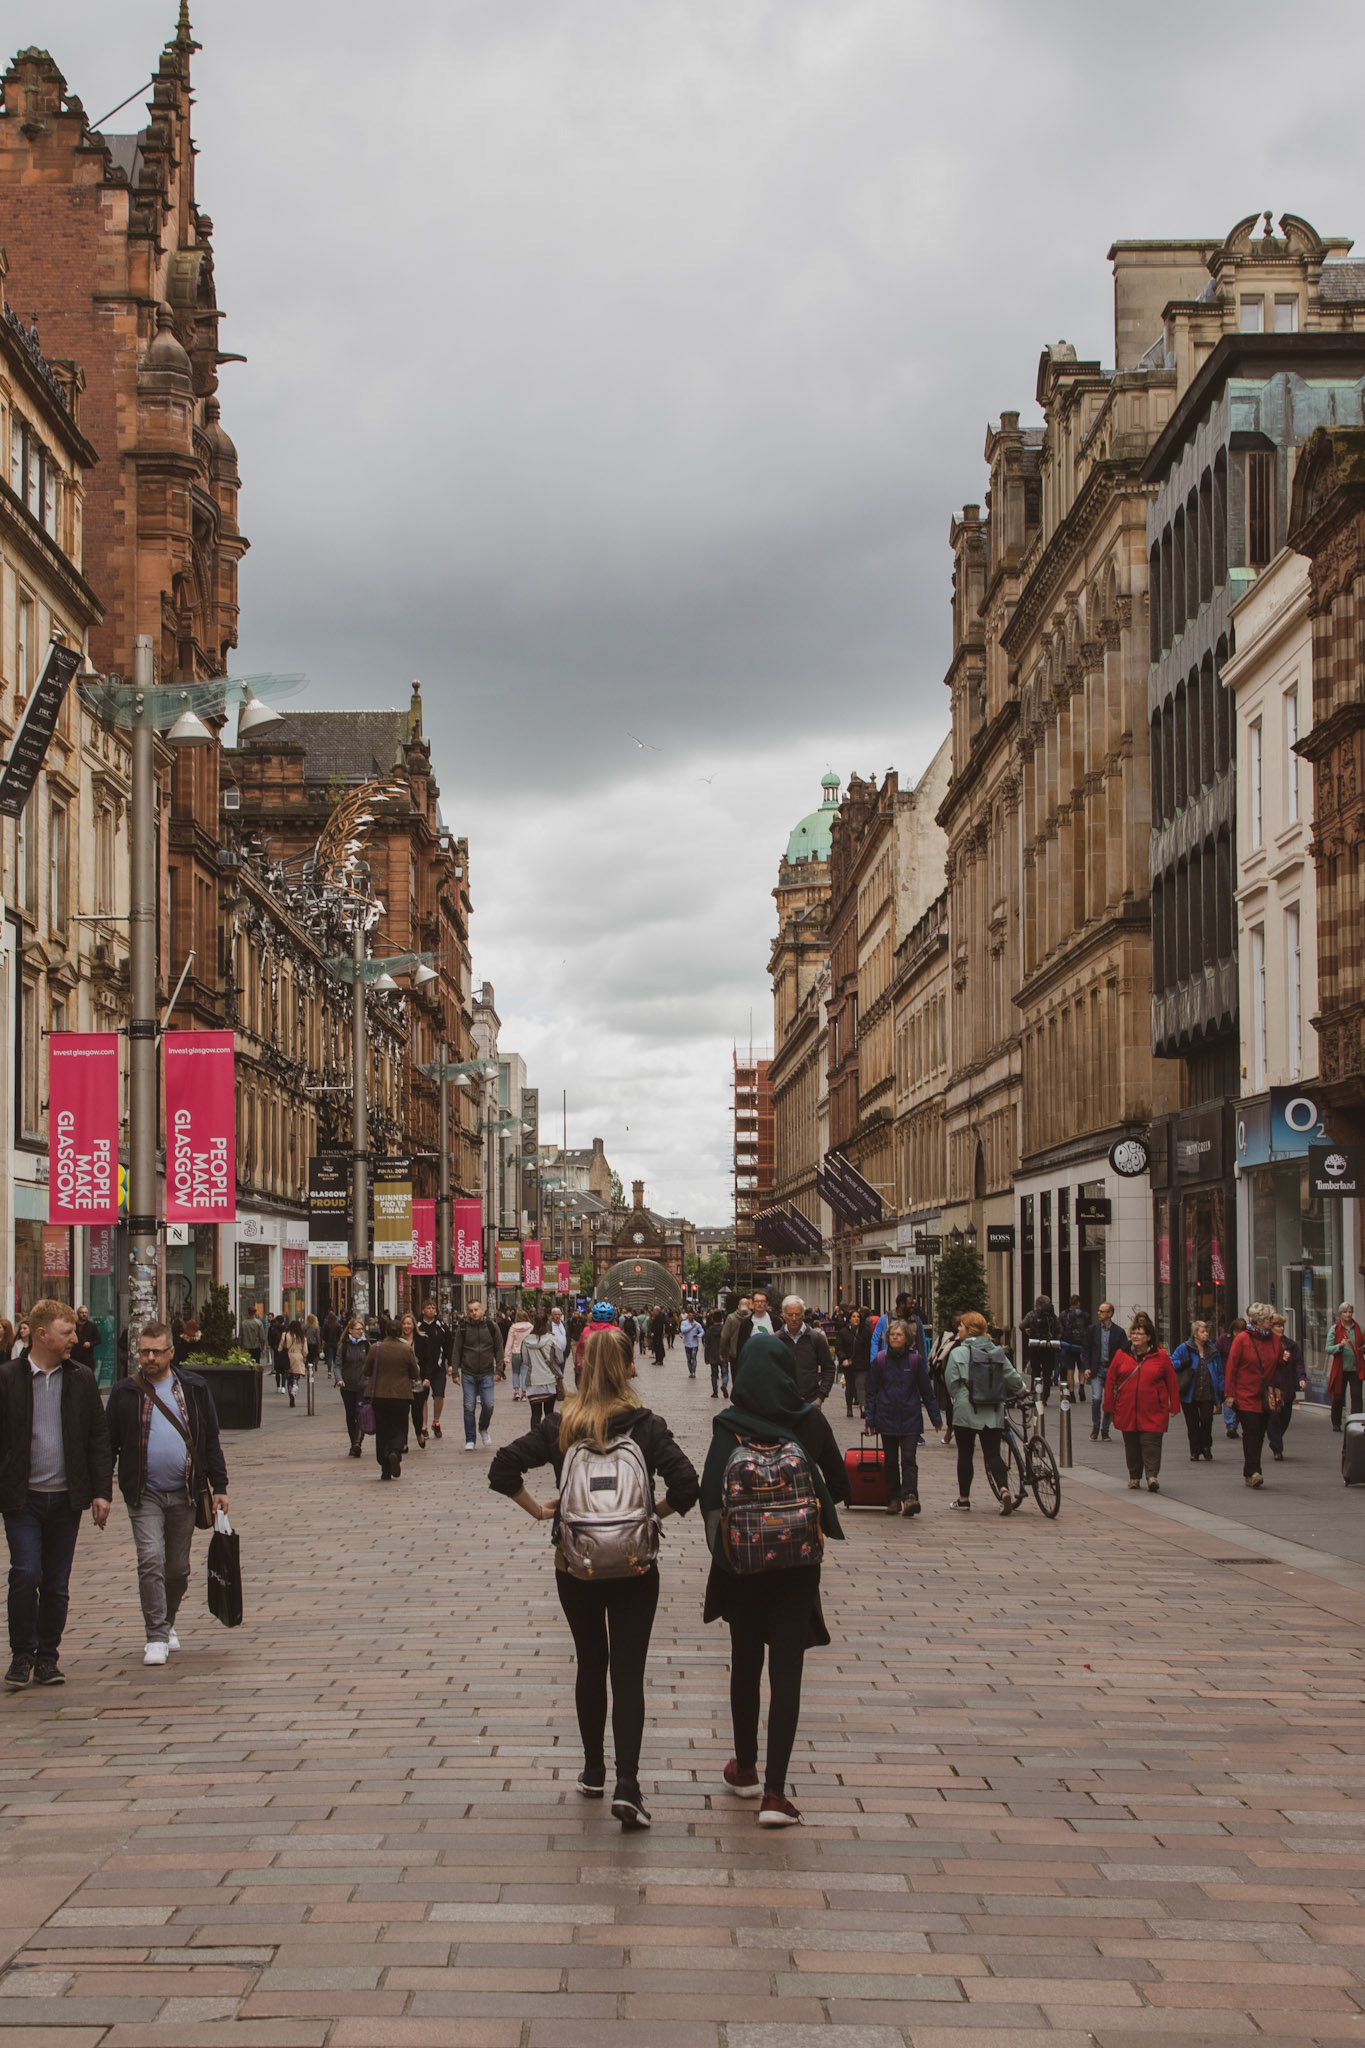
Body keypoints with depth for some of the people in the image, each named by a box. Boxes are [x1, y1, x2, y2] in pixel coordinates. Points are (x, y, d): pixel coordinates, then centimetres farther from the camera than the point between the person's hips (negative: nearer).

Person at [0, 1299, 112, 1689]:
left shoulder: (82, 1379, 6)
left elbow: (99, 1437, 8)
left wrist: (101, 1491, 1)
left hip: (66, 1497, 3)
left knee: (57, 1584, 7)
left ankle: (47, 1657, 18)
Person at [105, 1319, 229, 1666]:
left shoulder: (193, 1388, 5)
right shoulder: (125, 1392, 1)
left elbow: (211, 1440, 9)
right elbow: (109, 1445, 6)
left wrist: (219, 1486, 4)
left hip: (184, 1494, 2)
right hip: (144, 1494, -2)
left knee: (178, 1568, 9)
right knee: (151, 1560, -15)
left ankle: (166, 1622, 32)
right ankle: (156, 1637, -10)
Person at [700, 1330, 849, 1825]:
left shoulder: (729, 1425, -9)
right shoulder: (810, 1422, -5)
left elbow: (710, 1493, -18)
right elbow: (839, 1487, 4)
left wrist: (720, 1537, -5)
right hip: (798, 1560, 0)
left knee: (745, 1662, 18)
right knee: (786, 1668, 0)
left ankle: (745, 1770, 32)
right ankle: (775, 1793, -8)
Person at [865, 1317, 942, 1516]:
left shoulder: (916, 1359, 1)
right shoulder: (880, 1360, 2)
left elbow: (927, 1391, 6)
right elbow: (872, 1392, 6)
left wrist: (936, 1417, 6)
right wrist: (870, 1420, 2)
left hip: (910, 1419, -2)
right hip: (887, 1418, 2)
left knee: (909, 1459, -11)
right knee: (891, 1461, 8)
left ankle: (910, 1496, -19)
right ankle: (893, 1500, 14)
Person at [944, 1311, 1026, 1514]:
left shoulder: (958, 1353, -7)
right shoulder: (997, 1352, 3)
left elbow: (951, 1382, -5)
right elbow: (1011, 1376, 6)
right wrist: (1022, 1390, 28)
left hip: (966, 1411, -3)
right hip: (992, 1413, 3)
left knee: (965, 1454, 9)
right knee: (993, 1453, 3)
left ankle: (964, 1497, 17)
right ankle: (1004, 1489, -20)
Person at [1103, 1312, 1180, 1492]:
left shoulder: (1161, 1356, 1)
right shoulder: (1122, 1356, 5)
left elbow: (1171, 1382, 5)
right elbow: (1110, 1382, 8)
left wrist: (1174, 1406, 3)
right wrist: (1109, 1407, 7)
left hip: (1153, 1412, -2)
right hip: (1127, 1410, 2)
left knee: (1151, 1443, -11)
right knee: (1131, 1445, 8)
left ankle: (1152, 1476, -12)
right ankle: (1134, 1477, 19)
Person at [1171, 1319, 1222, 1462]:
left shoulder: (1212, 1350, 9)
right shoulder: (1184, 1348, -2)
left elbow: (1219, 1372, 15)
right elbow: (1171, 1363, -1)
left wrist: (1221, 1391, 11)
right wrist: (1183, 1364, -19)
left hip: (1207, 1395, 2)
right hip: (1190, 1395, -2)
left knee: (1207, 1421, -10)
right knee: (1193, 1424, 3)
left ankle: (1205, 1447, 12)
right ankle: (1195, 1452, 15)